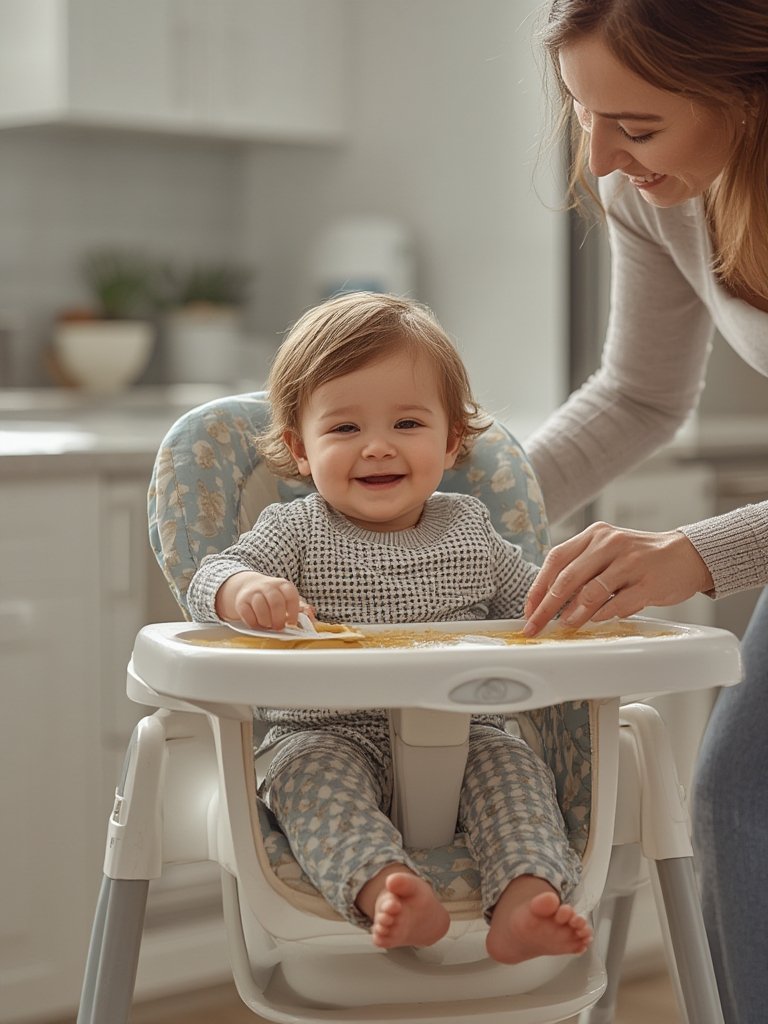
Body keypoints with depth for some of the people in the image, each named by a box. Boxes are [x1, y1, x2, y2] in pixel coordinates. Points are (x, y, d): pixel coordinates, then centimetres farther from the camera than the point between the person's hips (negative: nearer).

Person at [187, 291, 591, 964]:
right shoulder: (295, 532, 2)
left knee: (511, 762, -24)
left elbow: (530, 594, 23)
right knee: (312, 769, -32)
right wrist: (244, 590, -35)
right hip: (330, 736, -2)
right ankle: (384, 886, -50)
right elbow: (210, 579, -11)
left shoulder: (468, 529, 12)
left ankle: (525, 899, -37)